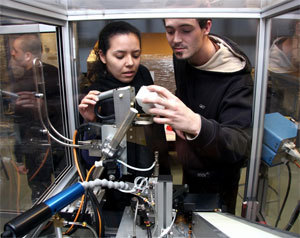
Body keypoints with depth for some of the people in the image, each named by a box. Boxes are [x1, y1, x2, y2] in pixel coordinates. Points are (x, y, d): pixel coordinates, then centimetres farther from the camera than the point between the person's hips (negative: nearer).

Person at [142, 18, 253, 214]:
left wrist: (195, 124, -60)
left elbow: (239, 146, -41)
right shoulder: (182, 55, -8)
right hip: (188, 169, 6)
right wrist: (177, 117, -6)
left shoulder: (237, 80, -31)